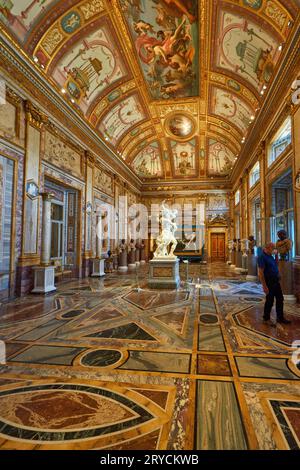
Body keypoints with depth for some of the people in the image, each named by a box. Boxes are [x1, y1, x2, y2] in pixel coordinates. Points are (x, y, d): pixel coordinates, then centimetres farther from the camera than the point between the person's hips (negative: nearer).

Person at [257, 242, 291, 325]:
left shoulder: (270, 256, 10)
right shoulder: (262, 257, -19)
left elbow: (275, 266, 23)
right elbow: (260, 273, -23)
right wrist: (264, 286, -25)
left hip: (276, 281, 9)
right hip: (269, 282, -9)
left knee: (280, 299, 16)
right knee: (270, 301, 3)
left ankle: (280, 318, 29)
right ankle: (266, 319, 19)